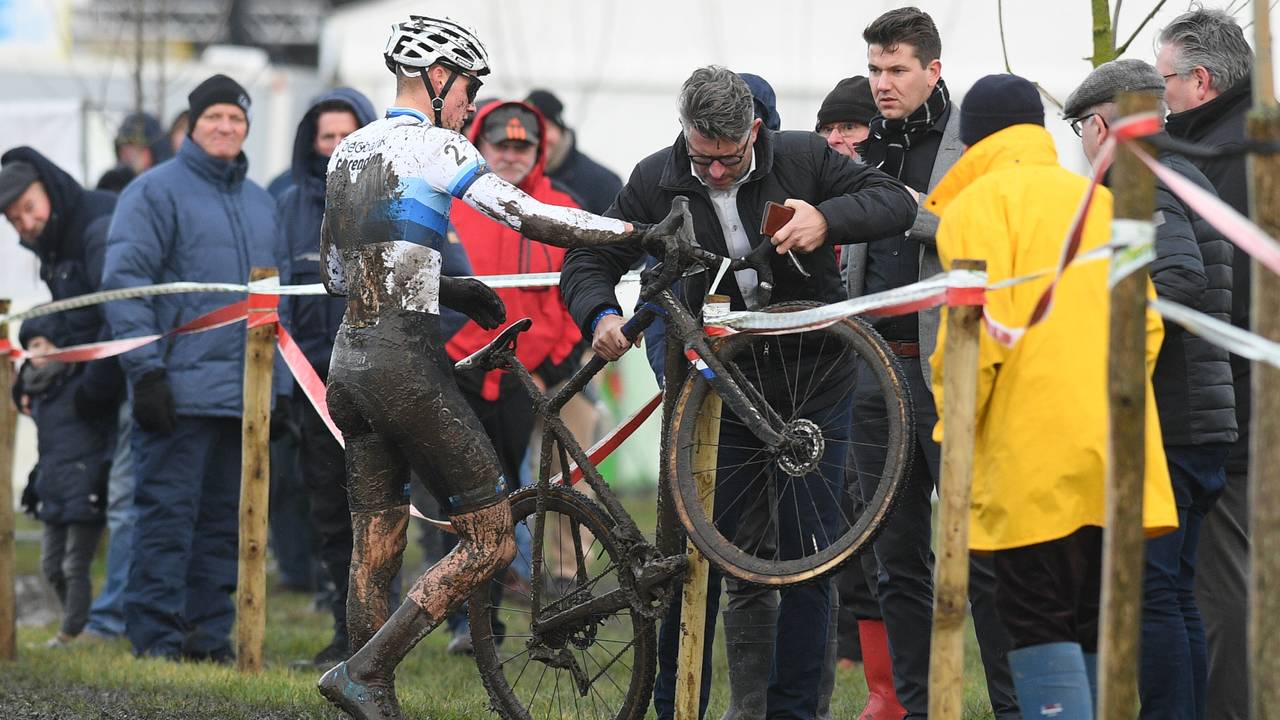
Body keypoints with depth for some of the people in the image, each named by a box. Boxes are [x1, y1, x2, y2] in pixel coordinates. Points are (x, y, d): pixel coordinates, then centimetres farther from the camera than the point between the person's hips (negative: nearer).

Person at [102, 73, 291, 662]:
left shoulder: (260, 203, 19)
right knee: (167, 516, -7)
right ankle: (156, 640, -5)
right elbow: (125, 281, -9)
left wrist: (280, 385, 17)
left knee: (223, 522, 9)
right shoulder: (156, 192, -3)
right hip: (181, 391, -7)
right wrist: (145, 370, -17)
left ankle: (209, 637, 14)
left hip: (245, 394, 7)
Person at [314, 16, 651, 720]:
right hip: (406, 364, -9)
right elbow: (531, 217, -16)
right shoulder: (432, 145, -8)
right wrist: (642, 231, -12)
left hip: (349, 364, 9)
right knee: (489, 541, -4)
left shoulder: (349, 150, 17)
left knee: (374, 557, 11)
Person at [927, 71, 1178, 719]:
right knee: (1094, 618, 11)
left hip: (1034, 454, -6)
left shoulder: (978, 203, -1)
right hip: (1116, 450, 6)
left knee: (1038, 619, -6)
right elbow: (1146, 319, 17)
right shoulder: (1098, 200, 20)